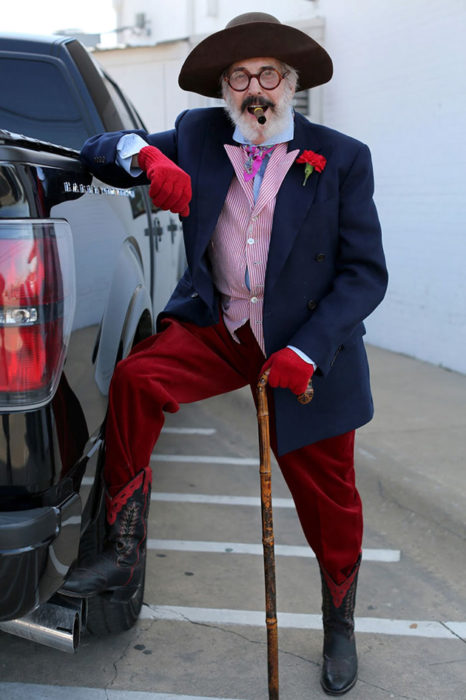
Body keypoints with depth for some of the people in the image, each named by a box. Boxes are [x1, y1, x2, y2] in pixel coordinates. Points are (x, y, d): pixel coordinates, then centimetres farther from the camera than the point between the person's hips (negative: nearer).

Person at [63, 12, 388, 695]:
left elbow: (366, 273, -7)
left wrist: (306, 351, -19)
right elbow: (98, 150, 1)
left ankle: (340, 630, 35)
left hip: (307, 348, -1)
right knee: (135, 379, -27)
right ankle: (124, 555, -12)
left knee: (329, 500, 8)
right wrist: (146, 155, -23)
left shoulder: (342, 159, -6)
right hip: (215, 327, 2)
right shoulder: (196, 134, 1)